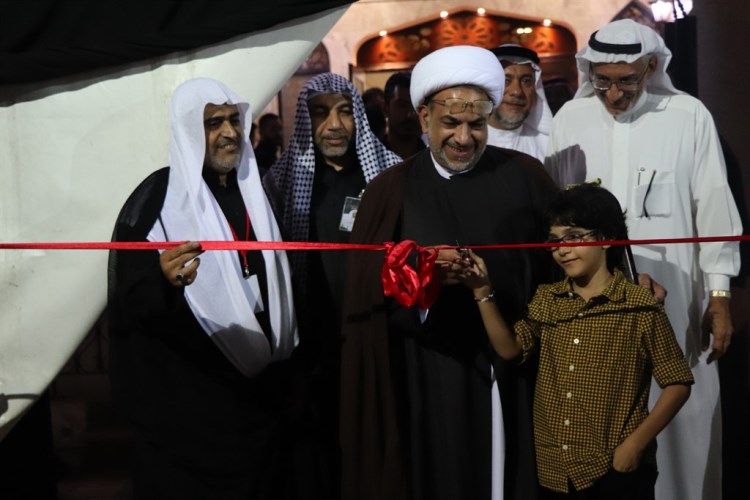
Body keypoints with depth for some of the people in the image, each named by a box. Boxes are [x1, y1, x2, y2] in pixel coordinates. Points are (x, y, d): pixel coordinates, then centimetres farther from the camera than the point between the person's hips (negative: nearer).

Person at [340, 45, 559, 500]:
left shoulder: (524, 176, 5)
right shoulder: (391, 190, 3)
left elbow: (560, 261, 5)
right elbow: (368, 290, -4)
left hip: (519, 373, 1)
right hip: (431, 382, -1)